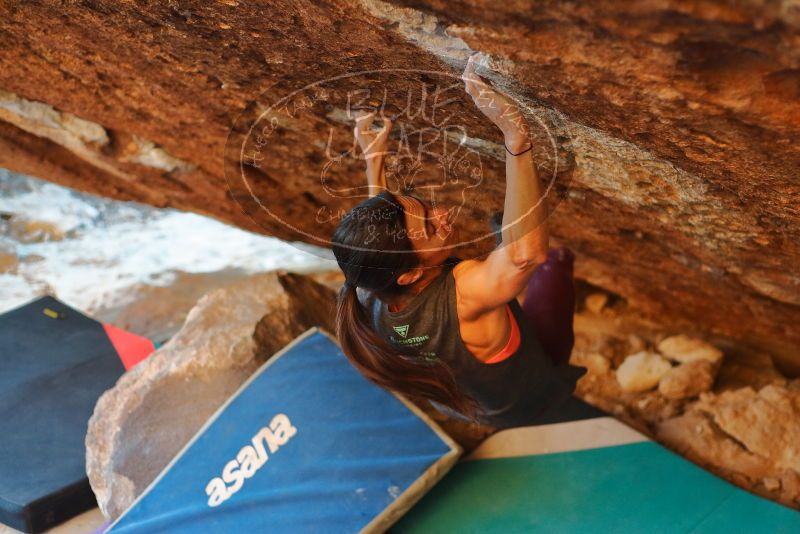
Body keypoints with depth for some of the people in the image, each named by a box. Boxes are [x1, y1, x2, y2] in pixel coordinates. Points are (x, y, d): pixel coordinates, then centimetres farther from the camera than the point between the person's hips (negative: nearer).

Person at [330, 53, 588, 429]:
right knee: (558, 260, 11)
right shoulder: (461, 297, -49)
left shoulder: (367, 296, -29)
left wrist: (373, 161, 1)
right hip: (525, 406, -4)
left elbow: (381, 238, -5)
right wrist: (516, 138, -71)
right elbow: (528, 253, -66)